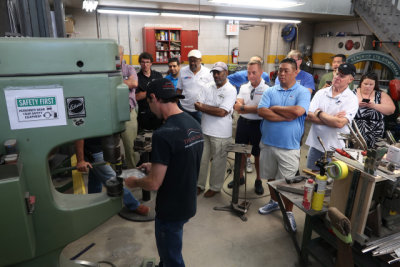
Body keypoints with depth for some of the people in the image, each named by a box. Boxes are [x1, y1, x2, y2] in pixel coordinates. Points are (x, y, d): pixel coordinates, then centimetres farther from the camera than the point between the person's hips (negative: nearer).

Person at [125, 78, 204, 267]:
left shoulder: (163, 134, -28)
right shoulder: (194, 124, -1)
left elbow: (154, 184, -24)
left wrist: (134, 182, -4)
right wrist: (155, 167, 14)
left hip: (172, 210, -8)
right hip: (189, 204, 8)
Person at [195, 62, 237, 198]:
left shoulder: (230, 90, -9)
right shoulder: (208, 88, 8)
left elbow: (222, 112, -19)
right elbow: (197, 105, 0)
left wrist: (204, 107, -10)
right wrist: (215, 109, -15)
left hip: (220, 134, -5)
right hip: (205, 130, 5)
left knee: (218, 161, 9)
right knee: (202, 159, 14)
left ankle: (215, 187, 27)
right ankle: (200, 184, 30)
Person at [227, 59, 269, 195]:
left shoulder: (266, 89, -10)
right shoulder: (243, 87, 7)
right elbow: (237, 107, -3)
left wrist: (243, 107, -13)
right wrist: (253, 108, -20)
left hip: (258, 124, -4)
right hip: (243, 122, 5)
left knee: (258, 154, 8)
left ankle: (258, 181, 27)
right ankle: (240, 177, 33)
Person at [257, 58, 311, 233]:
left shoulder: (303, 92, -2)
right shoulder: (270, 91, 6)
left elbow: (298, 111, -22)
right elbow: (261, 111, -10)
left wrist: (275, 108, -10)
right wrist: (286, 116, -15)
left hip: (289, 147, -4)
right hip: (268, 143, 4)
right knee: (271, 177, 19)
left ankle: (289, 213, 24)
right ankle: (274, 202, 42)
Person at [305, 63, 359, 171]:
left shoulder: (352, 99, -7)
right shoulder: (321, 93, 3)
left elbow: (339, 123, -21)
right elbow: (309, 116, -8)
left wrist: (319, 113, -9)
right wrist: (332, 119, -14)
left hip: (336, 149, -3)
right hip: (315, 145, 3)